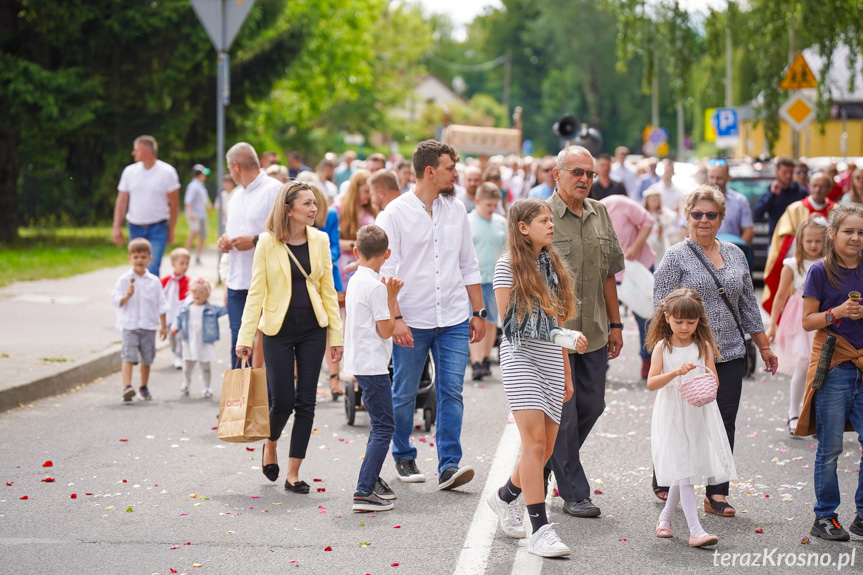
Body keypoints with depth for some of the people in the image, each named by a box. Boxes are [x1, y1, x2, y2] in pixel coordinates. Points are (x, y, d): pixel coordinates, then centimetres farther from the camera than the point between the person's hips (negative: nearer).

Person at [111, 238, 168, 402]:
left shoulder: (154, 281, 5)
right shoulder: (124, 280, -1)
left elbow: (161, 304, 9)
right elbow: (115, 300, -4)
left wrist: (163, 325, 7)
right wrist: (127, 296, -23)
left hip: (148, 326, 2)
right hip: (129, 326, -2)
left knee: (147, 358, 11)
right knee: (129, 356, -15)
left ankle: (144, 387, 28)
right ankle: (127, 386, -22)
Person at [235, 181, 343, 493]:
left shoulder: (320, 240, 4)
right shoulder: (268, 243, -5)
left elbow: (328, 290, 7)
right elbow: (256, 291, -4)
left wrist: (336, 334, 3)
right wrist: (245, 336, -8)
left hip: (312, 329, 3)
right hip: (279, 329, -3)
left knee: (305, 401, 1)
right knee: (283, 399, -2)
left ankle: (293, 473, 9)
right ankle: (270, 445, 31)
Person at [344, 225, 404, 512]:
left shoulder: (355, 281, 11)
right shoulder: (376, 286, -16)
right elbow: (386, 330, -15)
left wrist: (389, 295, 15)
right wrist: (392, 298, -7)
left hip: (360, 362, 10)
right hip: (373, 364, -10)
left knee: (380, 424, 21)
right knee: (384, 426, -9)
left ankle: (372, 480, 30)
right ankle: (364, 492, -14)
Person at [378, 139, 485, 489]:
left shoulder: (456, 210, 10)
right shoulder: (396, 213, -5)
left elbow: (468, 266, 15)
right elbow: (386, 270, -8)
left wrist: (478, 312, 12)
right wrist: (395, 318, -16)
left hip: (453, 320, 3)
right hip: (411, 321, -3)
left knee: (452, 392, -4)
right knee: (403, 394, 7)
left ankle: (449, 466, -5)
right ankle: (404, 458, 24)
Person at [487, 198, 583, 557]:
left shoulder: (553, 265, 15)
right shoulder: (508, 265, -3)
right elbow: (507, 319, -5)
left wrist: (567, 375, 17)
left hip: (550, 359, 6)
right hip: (520, 356, -6)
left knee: (545, 449, 6)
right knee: (535, 440, -14)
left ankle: (505, 496, 32)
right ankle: (540, 531, -13)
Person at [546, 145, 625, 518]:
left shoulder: (600, 214, 11)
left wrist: (615, 324, 16)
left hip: (593, 332, 7)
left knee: (591, 406, 12)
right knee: (563, 413, -1)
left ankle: (544, 464, 33)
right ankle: (574, 493, 8)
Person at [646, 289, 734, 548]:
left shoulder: (703, 346, 5)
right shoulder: (662, 347, -2)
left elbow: (713, 380, 2)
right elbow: (651, 383, -10)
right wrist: (675, 372, -25)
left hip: (698, 413, 3)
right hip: (672, 415, -3)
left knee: (684, 470, 11)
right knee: (683, 469, -9)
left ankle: (666, 515, 34)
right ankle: (695, 529, -13)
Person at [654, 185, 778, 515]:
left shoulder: (735, 254, 13)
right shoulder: (676, 257, -3)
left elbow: (748, 305, 18)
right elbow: (662, 307, -7)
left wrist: (764, 346, 18)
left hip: (730, 355, 4)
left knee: (724, 425, 2)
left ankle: (717, 494, 7)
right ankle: (663, 483, 24)